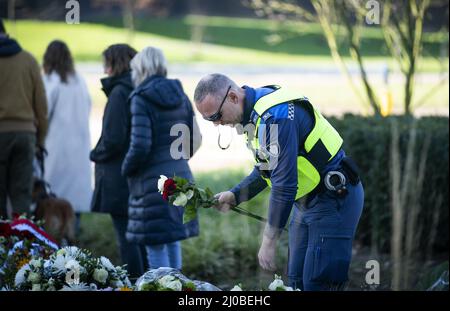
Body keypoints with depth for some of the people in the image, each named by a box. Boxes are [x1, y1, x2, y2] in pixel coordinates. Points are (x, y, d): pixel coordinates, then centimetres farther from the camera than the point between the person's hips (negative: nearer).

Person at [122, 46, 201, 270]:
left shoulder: (141, 99, -12)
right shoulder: (180, 95, 8)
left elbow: (140, 145, -18)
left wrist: (126, 169, -2)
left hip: (153, 180, -7)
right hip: (180, 176, 7)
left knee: (155, 245, -1)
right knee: (173, 239, 16)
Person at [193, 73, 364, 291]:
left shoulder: (275, 116, -26)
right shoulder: (254, 113, 6)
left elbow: (284, 184, -27)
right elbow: (267, 169, 20)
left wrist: (269, 242, -22)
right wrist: (235, 196, 6)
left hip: (334, 199, -10)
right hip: (308, 200, 10)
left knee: (317, 284, -12)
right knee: (296, 280, 9)